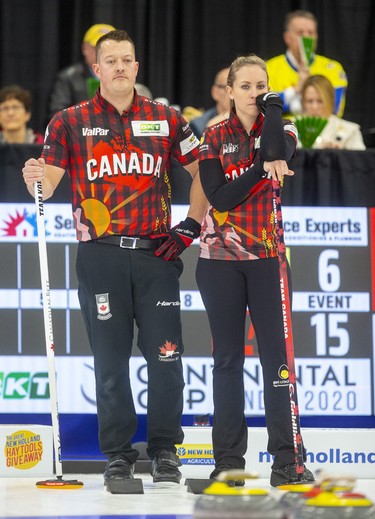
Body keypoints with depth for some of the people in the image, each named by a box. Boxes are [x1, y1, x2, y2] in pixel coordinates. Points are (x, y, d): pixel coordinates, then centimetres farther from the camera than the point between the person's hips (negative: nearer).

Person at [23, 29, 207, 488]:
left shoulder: (165, 120, 8)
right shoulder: (70, 122, 5)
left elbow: (203, 172, 13)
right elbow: (48, 183, 0)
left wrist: (190, 227, 5)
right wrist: (36, 178, -23)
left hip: (156, 254, 1)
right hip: (100, 256, -1)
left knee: (165, 356, -3)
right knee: (110, 359, 3)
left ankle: (164, 449, 10)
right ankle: (118, 453, 12)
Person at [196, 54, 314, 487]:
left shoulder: (281, 131, 4)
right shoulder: (214, 139, 4)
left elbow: (277, 156, -19)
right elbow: (219, 198, -8)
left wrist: (273, 109, -13)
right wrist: (261, 169, -17)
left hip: (268, 256, -1)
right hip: (221, 257, 1)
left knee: (276, 355, -6)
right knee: (228, 358, 4)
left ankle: (286, 460, -4)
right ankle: (229, 461, 8)